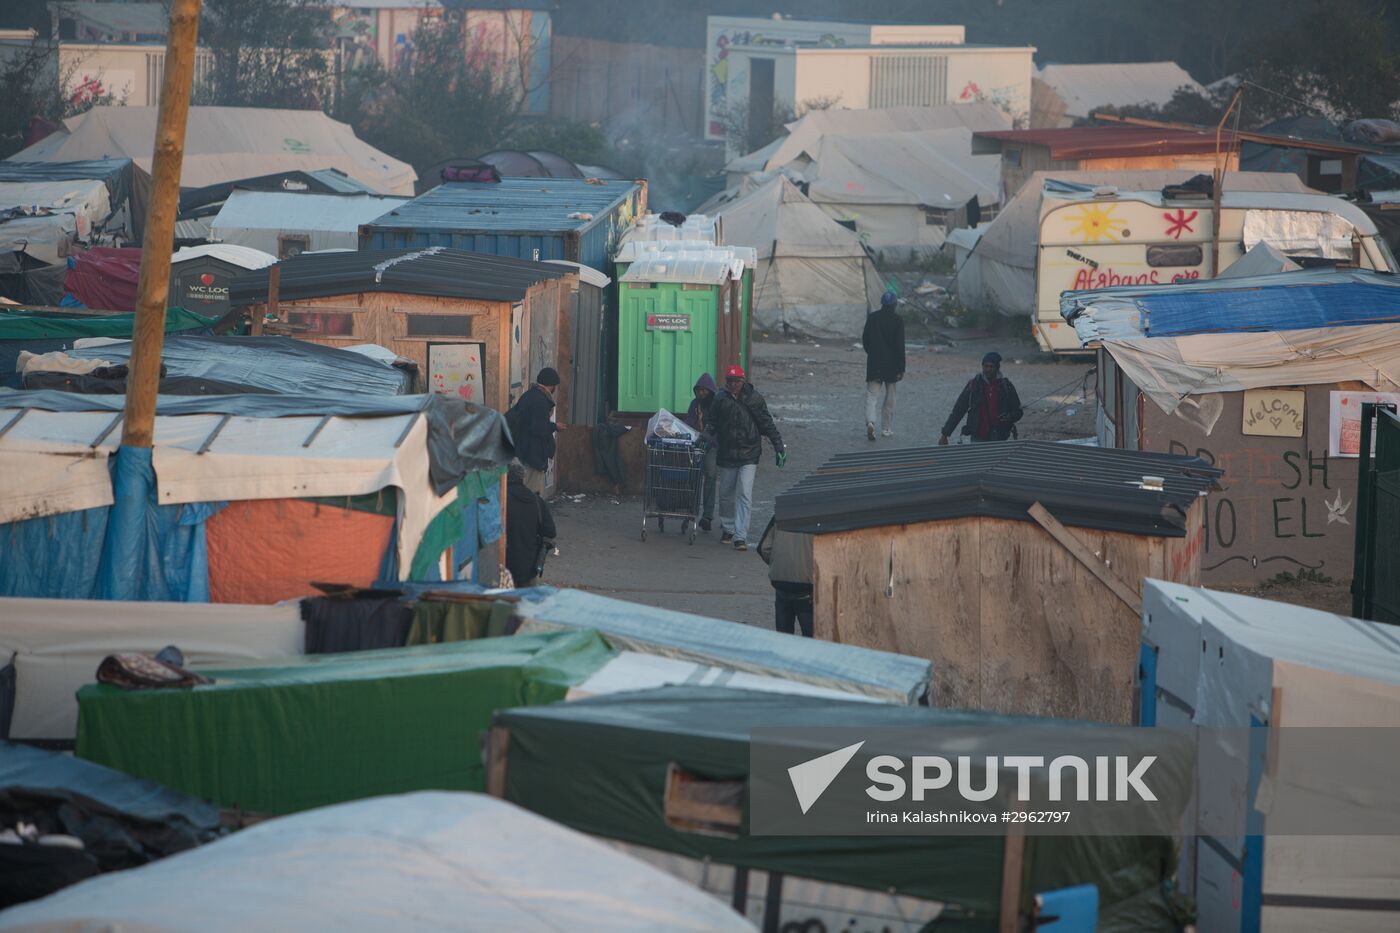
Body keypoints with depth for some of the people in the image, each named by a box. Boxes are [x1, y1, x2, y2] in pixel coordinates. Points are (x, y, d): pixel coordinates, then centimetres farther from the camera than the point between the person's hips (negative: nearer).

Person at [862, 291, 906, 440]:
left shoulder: (872, 318, 1)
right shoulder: (897, 320, -8)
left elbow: (865, 340, 7)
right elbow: (900, 345, -10)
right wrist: (901, 368, -7)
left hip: (874, 363, 1)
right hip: (891, 365, -1)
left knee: (871, 395, -1)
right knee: (889, 397, 11)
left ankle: (870, 421, -25)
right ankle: (886, 428, 15)